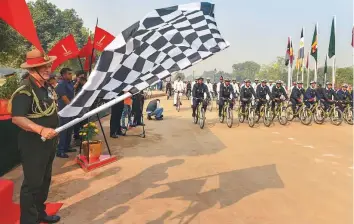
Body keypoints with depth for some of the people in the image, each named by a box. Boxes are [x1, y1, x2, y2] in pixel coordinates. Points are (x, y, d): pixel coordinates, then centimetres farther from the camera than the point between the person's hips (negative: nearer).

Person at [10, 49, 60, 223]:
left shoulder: (46, 87, 8)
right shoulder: (24, 90, -20)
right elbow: (17, 118, -29)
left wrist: (53, 133, 17)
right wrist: (41, 130, -40)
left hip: (49, 143, 9)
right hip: (33, 145, -9)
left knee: (44, 181, 20)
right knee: (32, 183, 1)